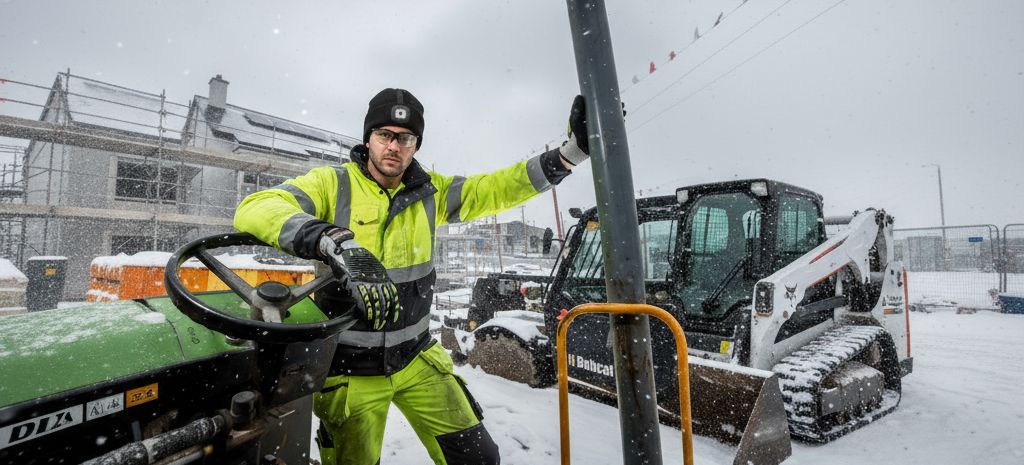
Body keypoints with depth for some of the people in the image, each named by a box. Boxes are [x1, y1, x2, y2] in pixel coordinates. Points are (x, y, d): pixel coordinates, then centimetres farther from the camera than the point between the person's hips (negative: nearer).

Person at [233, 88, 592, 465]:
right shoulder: (332, 183, -12)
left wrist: (572, 151, -14)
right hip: (350, 370, -3)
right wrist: (336, 242, -44)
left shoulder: (429, 192, 0)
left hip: (415, 358, 3)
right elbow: (254, 211, -26)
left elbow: (497, 189, -4)